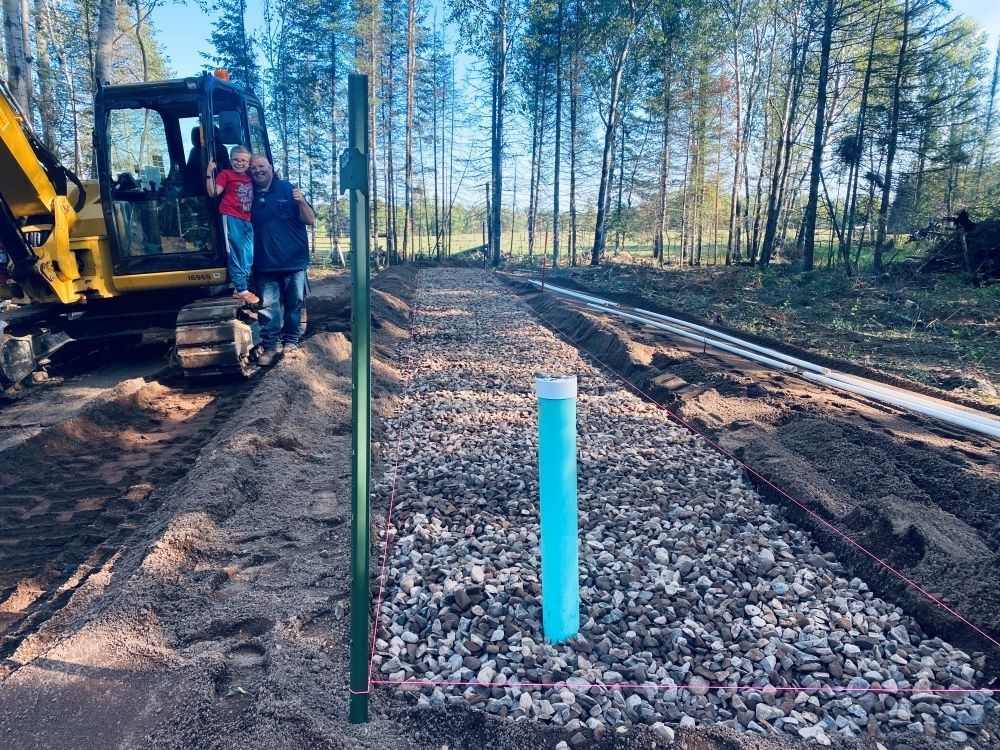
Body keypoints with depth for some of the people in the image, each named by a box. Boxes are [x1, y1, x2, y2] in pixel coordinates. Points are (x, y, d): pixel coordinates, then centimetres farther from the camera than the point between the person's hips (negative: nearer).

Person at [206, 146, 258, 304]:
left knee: (248, 256, 7)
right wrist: (209, 173, -16)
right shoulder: (225, 174, 2)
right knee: (237, 253, -6)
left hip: (247, 219, 6)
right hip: (232, 217, -6)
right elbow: (213, 192, -6)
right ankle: (241, 289, -2)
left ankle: (239, 288, 17)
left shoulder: (250, 178, 18)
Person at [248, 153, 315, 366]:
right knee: (268, 307, 1)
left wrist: (301, 202, -21)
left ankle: (291, 341, 20)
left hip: (293, 261, -2)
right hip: (265, 263, 2)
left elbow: (310, 221, -3)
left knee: (294, 304, 7)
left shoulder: (288, 189, 0)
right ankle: (269, 346, 8)